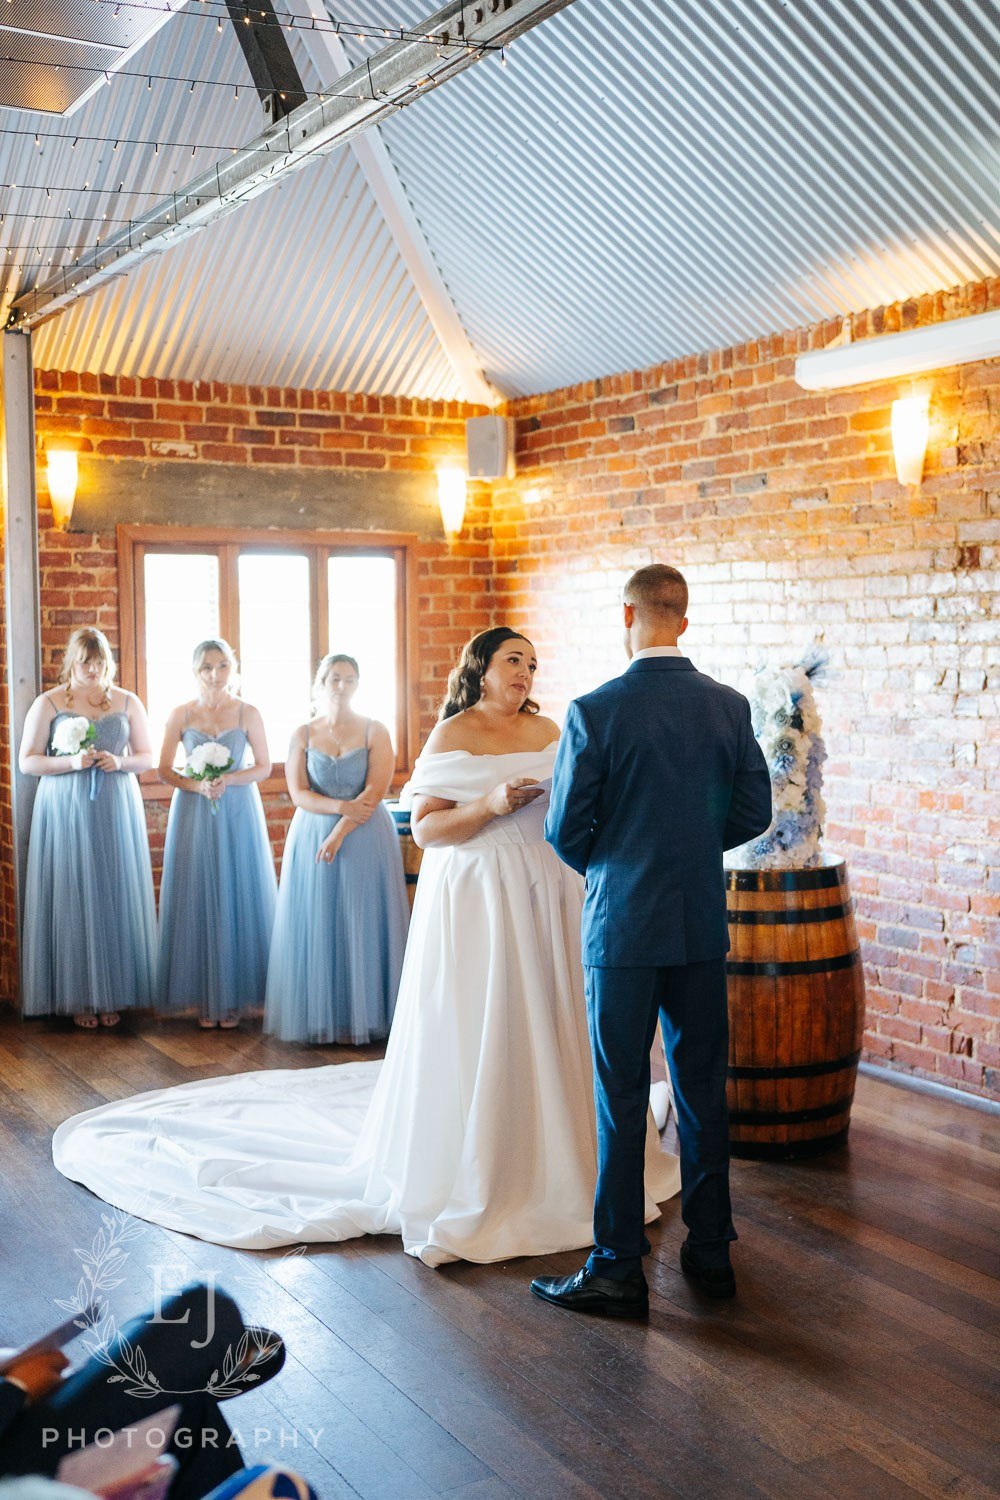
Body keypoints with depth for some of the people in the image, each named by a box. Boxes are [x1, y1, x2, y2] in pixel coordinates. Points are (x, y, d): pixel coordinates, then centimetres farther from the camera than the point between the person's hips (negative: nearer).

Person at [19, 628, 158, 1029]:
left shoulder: (128, 703, 8)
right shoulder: (48, 704, 2)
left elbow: (147, 756, 11)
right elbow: (27, 761, -1)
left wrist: (120, 762, -10)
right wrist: (71, 762, -16)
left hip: (117, 815, 2)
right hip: (66, 815, -2)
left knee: (116, 900, 3)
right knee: (72, 901, 0)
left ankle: (113, 994, 13)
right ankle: (77, 997, 8)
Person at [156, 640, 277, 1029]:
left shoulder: (248, 713, 1)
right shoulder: (181, 715, 2)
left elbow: (264, 767, 3)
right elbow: (164, 770, 3)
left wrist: (228, 780, -13)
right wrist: (197, 785, -14)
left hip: (239, 812, 0)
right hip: (193, 814, 0)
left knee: (237, 898, 2)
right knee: (197, 900, 1)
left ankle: (234, 997, 11)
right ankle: (202, 998, 10)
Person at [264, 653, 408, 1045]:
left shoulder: (375, 732, 1)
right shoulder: (303, 734, 6)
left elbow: (375, 791, -8)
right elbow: (298, 794, -2)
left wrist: (340, 832, -16)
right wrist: (343, 807, -15)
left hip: (365, 839, -2)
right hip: (312, 835, 2)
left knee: (362, 926, -1)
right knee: (317, 925, 1)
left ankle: (363, 1016, 5)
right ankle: (319, 1018, 7)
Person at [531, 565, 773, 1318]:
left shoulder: (594, 712, -13)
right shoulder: (730, 707, -1)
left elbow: (565, 830, -9)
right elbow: (754, 812, 6)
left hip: (624, 925, -4)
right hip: (703, 926, 4)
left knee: (621, 1099, 4)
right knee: (704, 1091, 14)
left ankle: (618, 1269, 12)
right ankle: (711, 1250, 25)